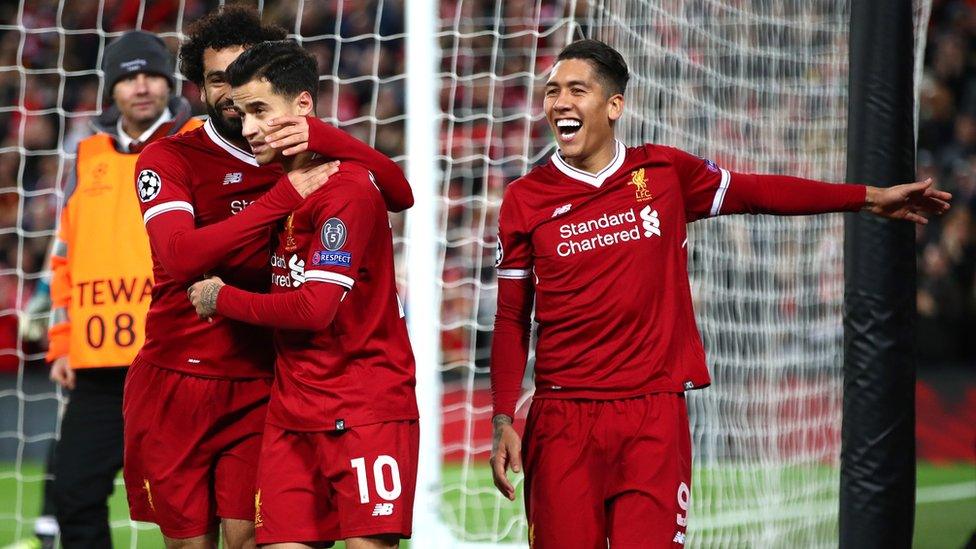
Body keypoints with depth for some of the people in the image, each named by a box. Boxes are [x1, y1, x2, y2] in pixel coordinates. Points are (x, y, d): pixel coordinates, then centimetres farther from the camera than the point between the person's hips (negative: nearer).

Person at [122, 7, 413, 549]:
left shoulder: (301, 157, 5)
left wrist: (320, 135, -20)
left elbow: (399, 194, -6)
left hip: (257, 387, 2)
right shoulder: (170, 158, -4)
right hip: (175, 383, -2)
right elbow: (180, 254, -22)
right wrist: (285, 196, -25)